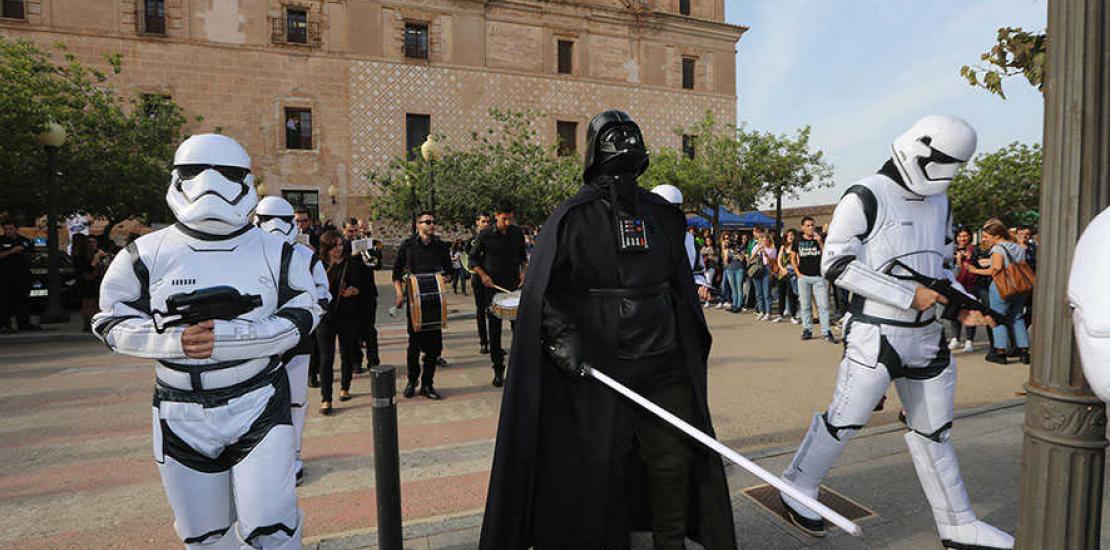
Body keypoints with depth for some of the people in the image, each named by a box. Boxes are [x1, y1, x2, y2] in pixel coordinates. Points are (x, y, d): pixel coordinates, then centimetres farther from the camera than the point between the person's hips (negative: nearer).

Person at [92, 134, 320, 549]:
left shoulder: (275, 252, -2)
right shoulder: (146, 255, 0)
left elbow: (300, 316, -5)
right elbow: (113, 322, 4)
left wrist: (227, 338, -19)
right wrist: (174, 341, -16)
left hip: (259, 405, -1)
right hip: (182, 416, 2)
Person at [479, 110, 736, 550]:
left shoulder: (664, 216, 10)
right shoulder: (574, 217, -5)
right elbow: (542, 288, -7)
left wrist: (695, 344, 20)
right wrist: (562, 337, -20)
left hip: (664, 363, 5)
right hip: (599, 367, -4)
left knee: (673, 459, 12)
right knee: (601, 466, 7)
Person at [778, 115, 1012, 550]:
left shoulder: (937, 202, 13)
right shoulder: (866, 198, -14)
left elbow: (937, 265, 22)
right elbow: (836, 264, -19)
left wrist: (959, 306, 4)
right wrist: (909, 296, -20)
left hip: (925, 335, 8)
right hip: (875, 335, -8)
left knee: (934, 430, 17)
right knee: (845, 420, 1)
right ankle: (797, 487, 24)